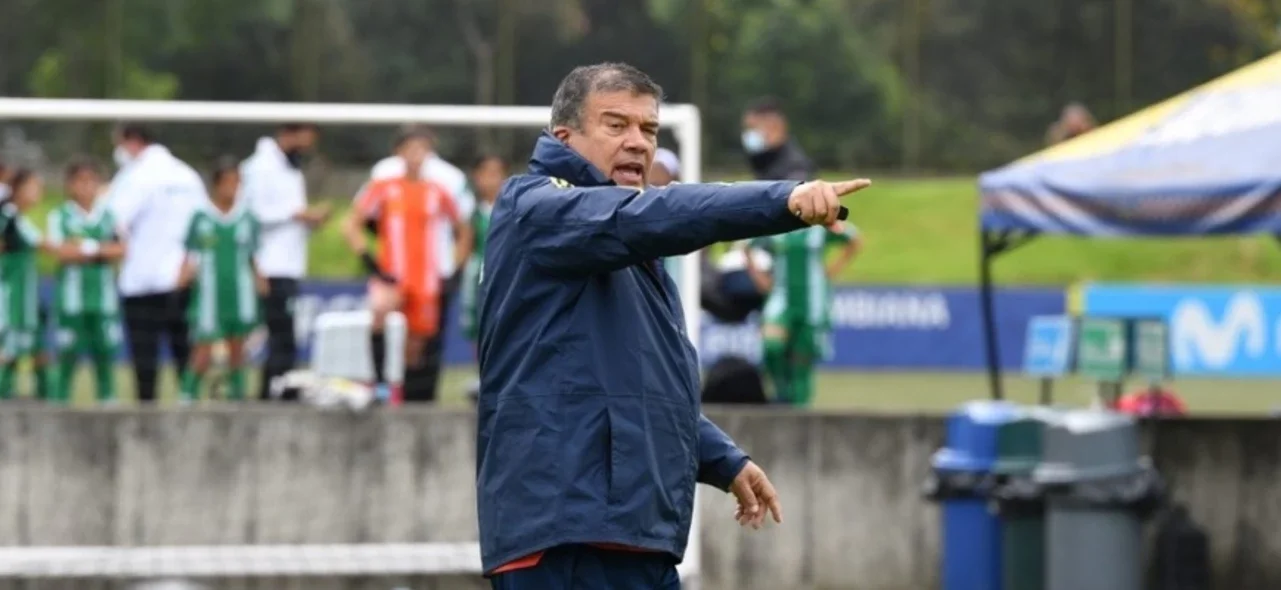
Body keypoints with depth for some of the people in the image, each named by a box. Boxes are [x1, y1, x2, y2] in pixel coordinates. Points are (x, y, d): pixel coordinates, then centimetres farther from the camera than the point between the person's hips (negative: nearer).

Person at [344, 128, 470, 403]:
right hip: (392, 277, -3)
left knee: (414, 346, 7)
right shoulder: (383, 189, 1)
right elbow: (352, 225, 1)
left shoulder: (437, 194, 9)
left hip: (425, 284, 4)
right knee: (381, 310, -34)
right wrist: (371, 264, -9)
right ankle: (380, 382, -29)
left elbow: (463, 232, 21)